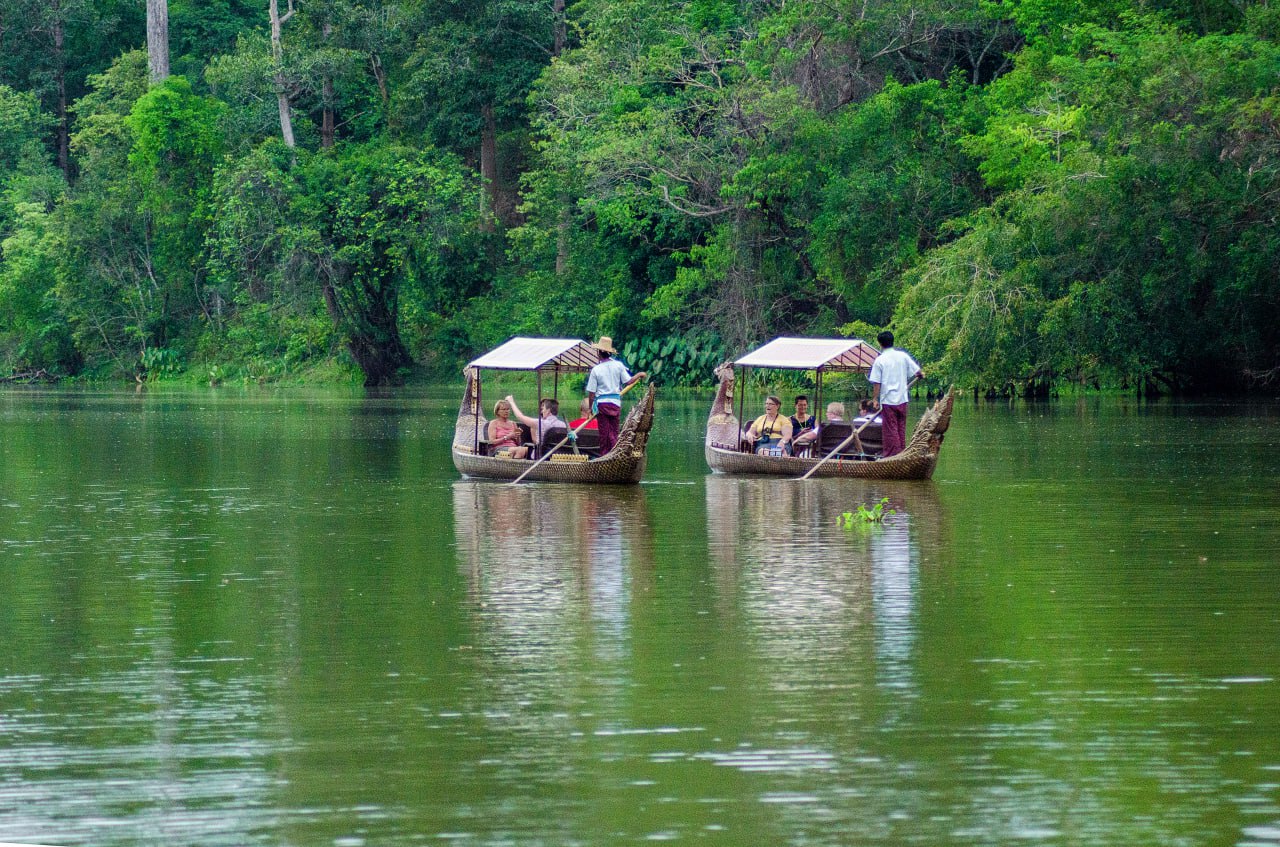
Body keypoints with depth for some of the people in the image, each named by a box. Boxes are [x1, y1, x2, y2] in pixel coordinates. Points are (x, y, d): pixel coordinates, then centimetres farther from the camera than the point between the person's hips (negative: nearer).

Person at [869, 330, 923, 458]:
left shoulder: (879, 361, -10)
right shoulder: (903, 356, 0)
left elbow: (876, 383, -11)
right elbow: (917, 371, 6)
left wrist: (875, 399, -2)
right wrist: (921, 375, 29)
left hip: (887, 400, -4)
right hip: (902, 399, 4)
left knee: (890, 428, 2)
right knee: (901, 427, 14)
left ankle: (892, 452, 3)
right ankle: (902, 451, 19)